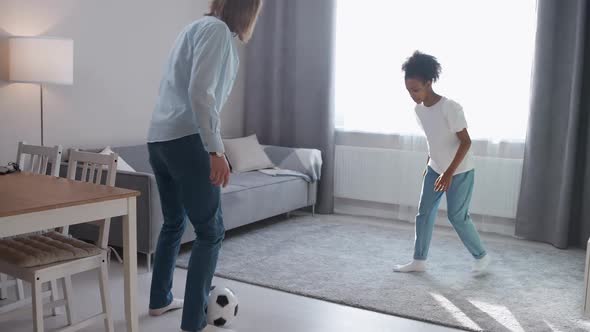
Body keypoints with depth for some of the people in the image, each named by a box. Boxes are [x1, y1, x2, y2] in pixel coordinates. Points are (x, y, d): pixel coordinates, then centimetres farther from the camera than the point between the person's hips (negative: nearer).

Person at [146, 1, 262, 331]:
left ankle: (160, 300, 35)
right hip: (186, 140, -10)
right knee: (211, 232, -4)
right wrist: (216, 149, -22)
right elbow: (200, 91, -20)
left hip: (159, 139, 10)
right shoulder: (217, 29, -7)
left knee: (174, 223, 22)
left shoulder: (197, 27, 22)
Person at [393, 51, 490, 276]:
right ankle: (419, 261, 17)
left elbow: (466, 142, -22)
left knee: (457, 217, -2)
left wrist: (449, 173, -26)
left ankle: (481, 256, 20)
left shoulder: (450, 108, -26)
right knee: (424, 213, 6)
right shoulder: (419, 110, -3)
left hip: (460, 172, -7)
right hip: (435, 169, 7)